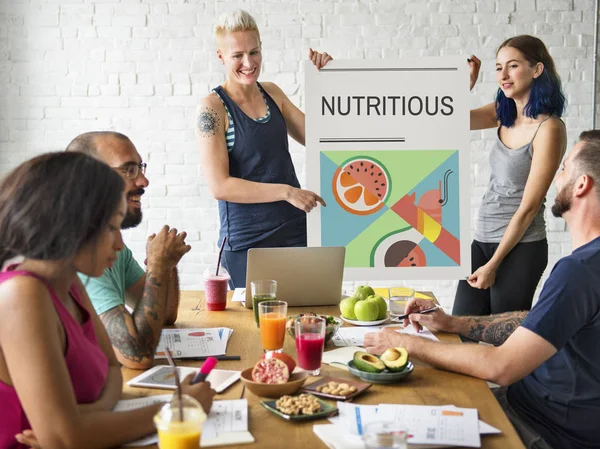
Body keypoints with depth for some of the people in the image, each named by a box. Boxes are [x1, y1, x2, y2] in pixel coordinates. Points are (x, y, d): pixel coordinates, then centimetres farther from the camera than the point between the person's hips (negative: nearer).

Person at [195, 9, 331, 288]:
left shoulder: (272, 93, 8)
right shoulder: (212, 108, -10)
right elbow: (219, 186, -16)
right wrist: (286, 191, -19)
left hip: (296, 231, 5)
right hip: (248, 241, -5)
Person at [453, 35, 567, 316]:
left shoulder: (549, 128, -16)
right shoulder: (504, 114, 6)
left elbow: (528, 208, -16)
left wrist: (493, 265, -13)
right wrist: (468, 80, -11)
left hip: (519, 247, -7)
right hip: (483, 240, 7)